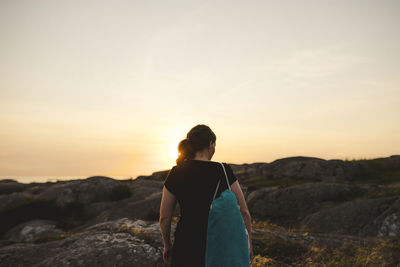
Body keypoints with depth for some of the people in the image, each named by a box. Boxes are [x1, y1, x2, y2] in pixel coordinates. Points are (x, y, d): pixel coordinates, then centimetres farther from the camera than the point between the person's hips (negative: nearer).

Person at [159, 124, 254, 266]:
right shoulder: (224, 171, -7)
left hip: (186, 248, 1)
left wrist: (167, 246, 17)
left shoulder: (175, 174, -4)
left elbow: (164, 218, 1)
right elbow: (243, 212, -5)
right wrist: (248, 244, 9)